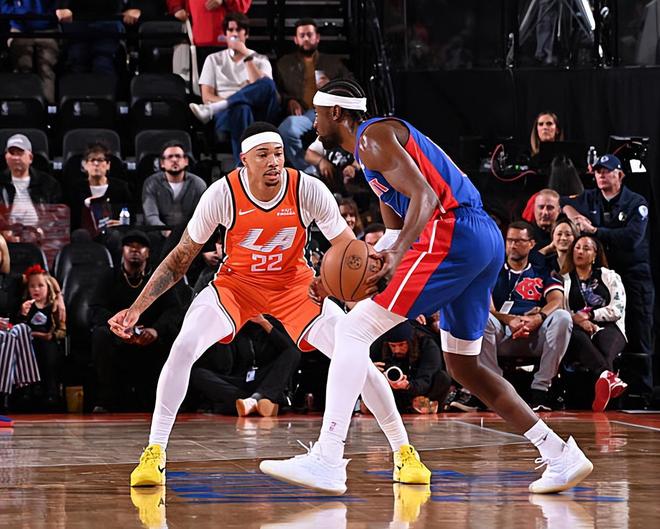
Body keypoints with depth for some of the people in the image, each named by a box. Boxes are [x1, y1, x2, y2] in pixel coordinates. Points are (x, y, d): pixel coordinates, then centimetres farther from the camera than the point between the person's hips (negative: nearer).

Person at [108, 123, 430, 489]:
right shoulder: (223, 194, -23)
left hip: (295, 284, 0)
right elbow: (180, 259, -11)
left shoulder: (308, 190, -24)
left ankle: (404, 452, 4)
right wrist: (136, 309, -18)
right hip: (236, 282, 0)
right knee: (183, 348, -25)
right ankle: (154, 453, -13)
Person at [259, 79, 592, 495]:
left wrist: (397, 253, -27)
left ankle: (327, 461, -16)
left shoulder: (372, 135, -3)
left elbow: (424, 196, -16)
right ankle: (562, 456, 14)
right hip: (486, 241, 10)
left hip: (452, 237, -10)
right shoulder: (375, 147, 28)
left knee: (354, 330, -9)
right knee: (464, 366, 19)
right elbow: (397, 230, 32)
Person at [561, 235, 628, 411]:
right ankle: (609, 377, -65)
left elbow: (618, 309, 6)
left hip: (608, 328, 1)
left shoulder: (610, 276, 20)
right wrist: (577, 320, -14)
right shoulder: (564, 279, 20)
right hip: (577, 329, -1)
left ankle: (603, 381, -67)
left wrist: (589, 315, -4)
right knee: (577, 338, -38)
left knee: (604, 340, -37)